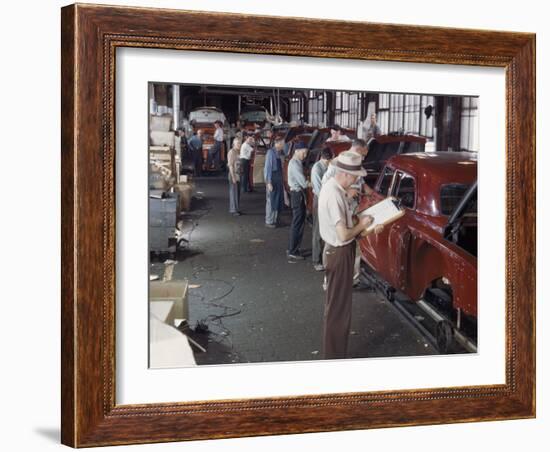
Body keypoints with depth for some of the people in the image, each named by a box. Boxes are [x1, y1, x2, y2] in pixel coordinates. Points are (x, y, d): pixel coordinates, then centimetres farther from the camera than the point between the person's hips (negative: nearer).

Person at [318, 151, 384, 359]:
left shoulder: (332, 186, 4)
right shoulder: (334, 195, -28)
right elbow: (344, 235, -28)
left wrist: (368, 227, 4)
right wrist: (362, 225, -12)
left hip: (337, 250, 10)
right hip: (339, 254, -10)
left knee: (337, 304, 22)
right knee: (338, 307, 1)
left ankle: (335, 351, 38)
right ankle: (334, 356, 13)